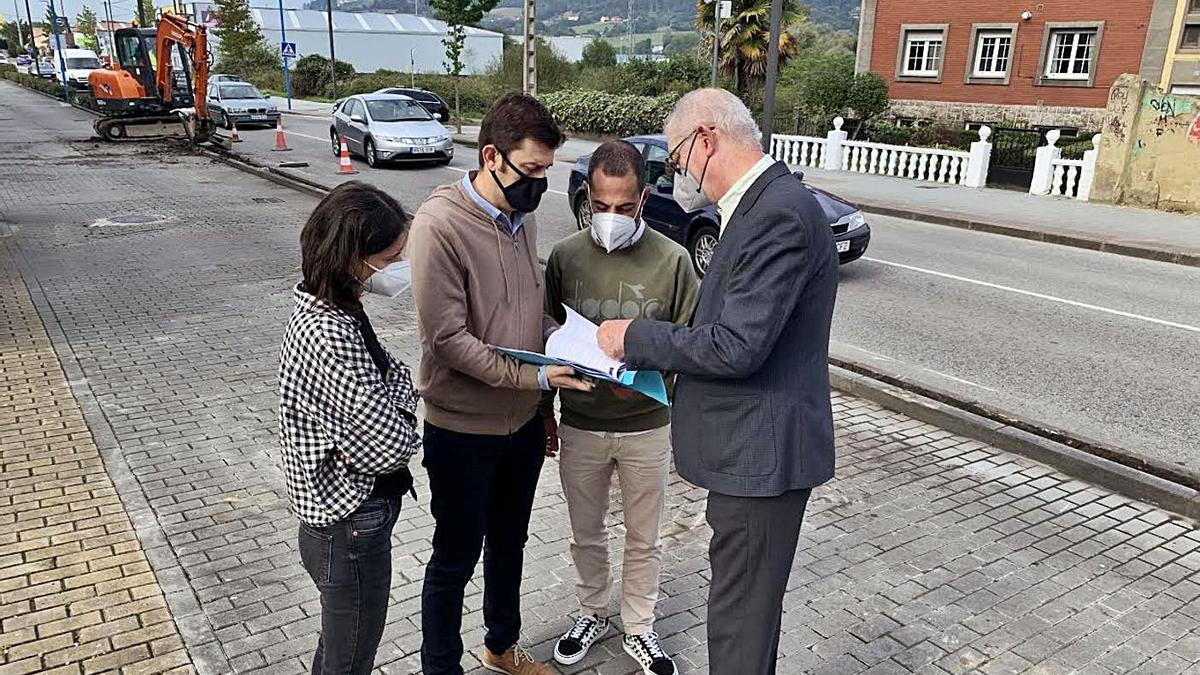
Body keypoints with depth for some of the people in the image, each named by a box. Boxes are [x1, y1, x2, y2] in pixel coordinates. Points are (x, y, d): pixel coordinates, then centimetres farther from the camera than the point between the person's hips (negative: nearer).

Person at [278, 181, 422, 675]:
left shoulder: (322, 307, -1)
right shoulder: (331, 337, -31)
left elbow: (393, 375, 7)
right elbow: (392, 445, -27)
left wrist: (396, 388, -13)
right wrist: (402, 404, -8)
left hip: (341, 516, 9)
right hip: (352, 527, -9)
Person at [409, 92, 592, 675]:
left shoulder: (522, 217, 3)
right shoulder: (439, 223, -19)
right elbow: (448, 337, -22)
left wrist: (572, 348, 3)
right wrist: (536, 376, -25)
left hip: (524, 422, 7)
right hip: (463, 430, -7)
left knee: (509, 546, 23)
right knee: (455, 560, 11)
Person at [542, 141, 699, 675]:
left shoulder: (672, 260, -11)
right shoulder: (564, 256, -6)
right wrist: (543, 413, 6)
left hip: (646, 427, -1)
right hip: (580, 426, 1)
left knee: (644, 539, 16)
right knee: (586, 533, 20)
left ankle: (639, 630, 37)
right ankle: (592, 613, 44)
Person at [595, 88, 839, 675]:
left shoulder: (780, 214, -21)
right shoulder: (760, 204, 11)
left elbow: (738, 346, -26)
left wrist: (637, 337, -14)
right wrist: (647, 347, 6)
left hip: (760, 453, -10)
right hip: (749, 446, 10)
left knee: (741, 616, 5)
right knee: (744, 602, 24)